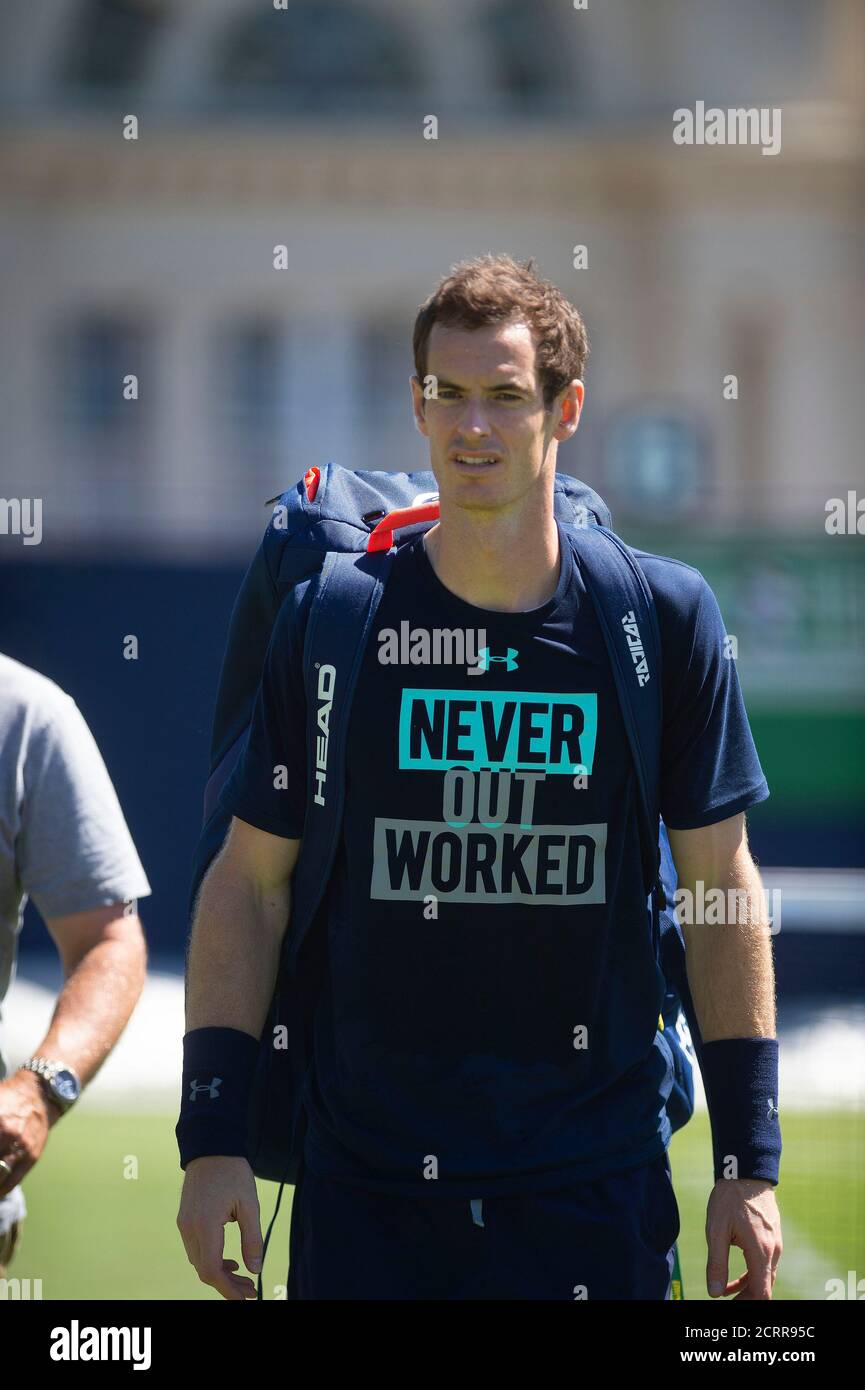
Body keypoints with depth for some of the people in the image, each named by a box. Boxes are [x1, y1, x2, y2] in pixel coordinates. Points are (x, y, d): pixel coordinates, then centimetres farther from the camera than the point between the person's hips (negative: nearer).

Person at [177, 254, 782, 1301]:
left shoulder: (664, 617, 0)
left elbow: (722, 883, 6)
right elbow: (249, 881, 5)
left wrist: (749, 1162, 3)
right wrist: (211, 1136, -2)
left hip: (596, 1189, 0)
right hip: (367, 1192, 0)